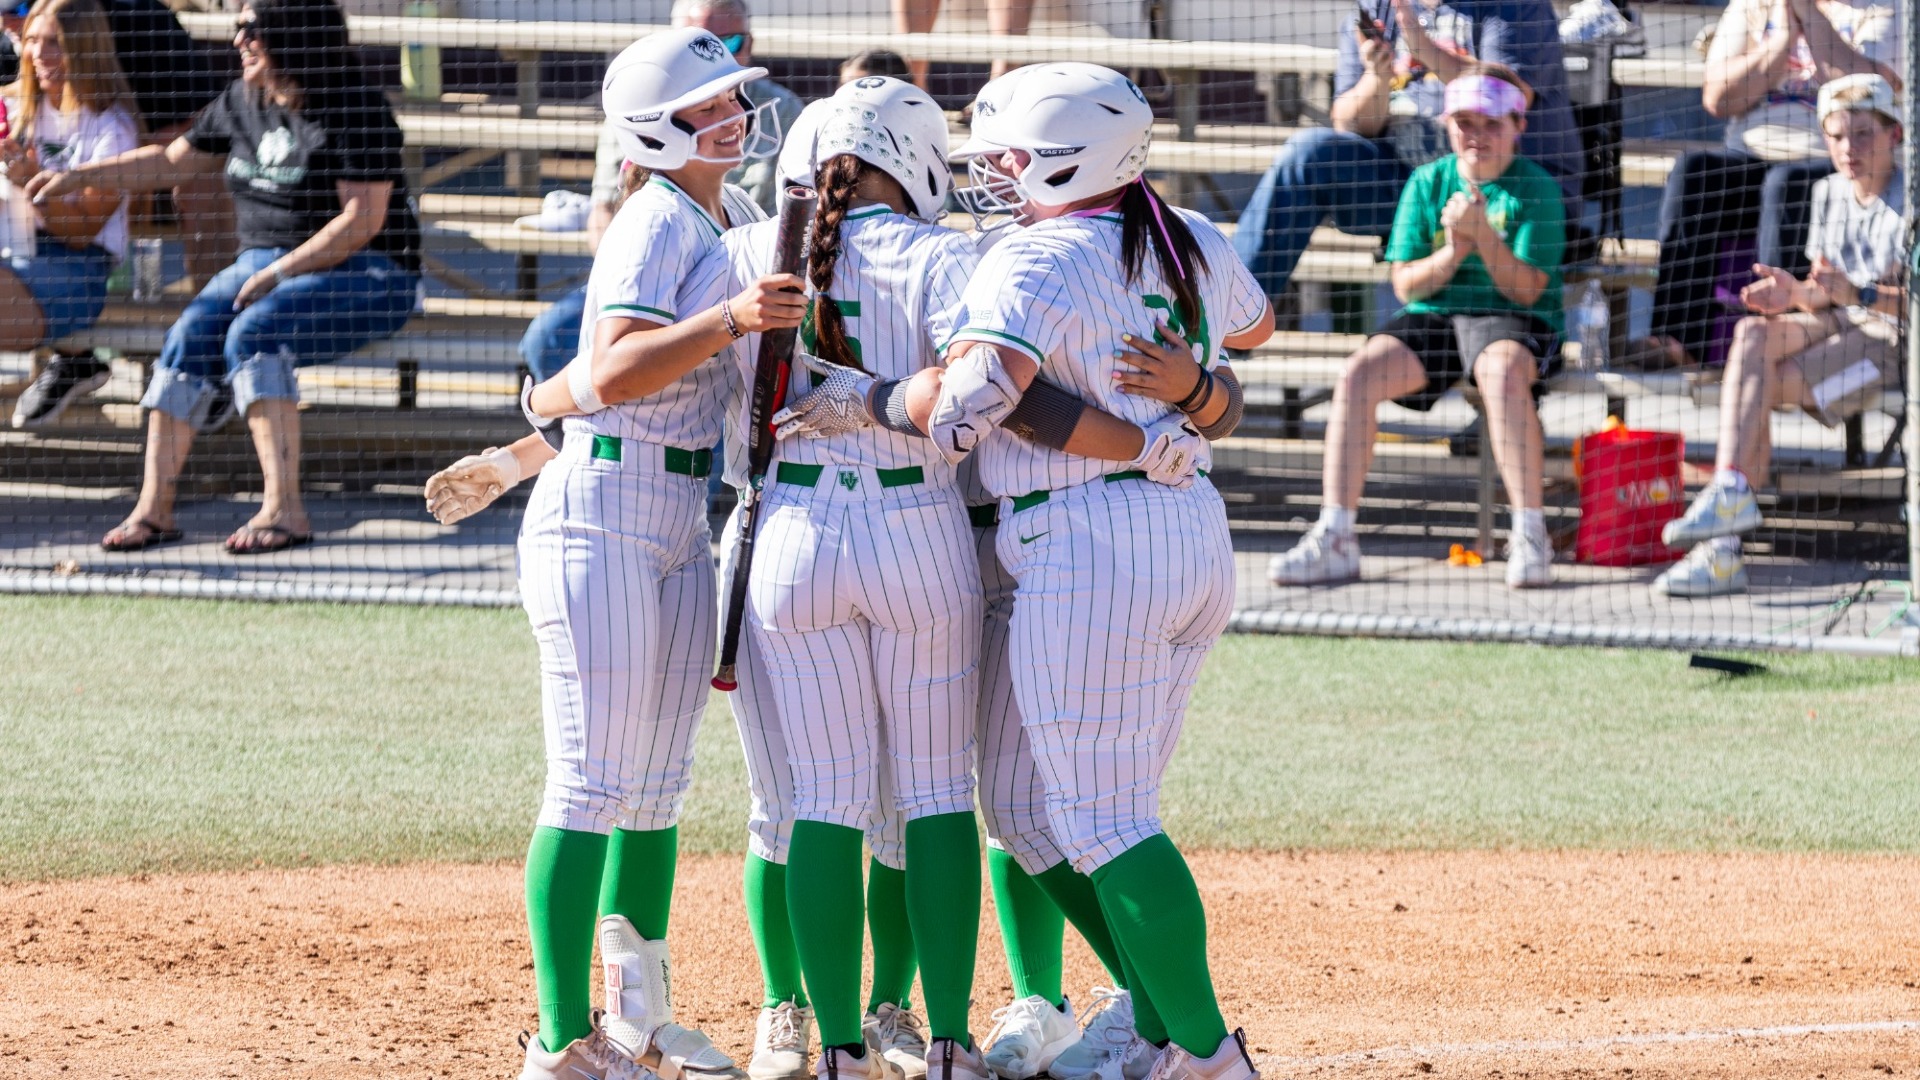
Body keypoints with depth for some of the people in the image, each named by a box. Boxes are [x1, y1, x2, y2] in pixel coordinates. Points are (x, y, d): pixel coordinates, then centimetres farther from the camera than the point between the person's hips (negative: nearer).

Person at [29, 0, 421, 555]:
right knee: (189, 337, -20)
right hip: (264, 265, 7)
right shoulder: (243, 102, 11)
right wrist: (78, 177, 16)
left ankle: (283, 509, -38)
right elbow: (172, 160, 22)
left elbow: (363, 219, -18)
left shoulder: (356, 112, -12)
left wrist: (280, 272, -21)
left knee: (253, 332, -32)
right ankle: (153, 507, -23)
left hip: (364, 275, -7)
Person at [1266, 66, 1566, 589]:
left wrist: (1483, 235, -21)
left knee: (1502, 372, -39)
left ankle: (1530, 535, -32)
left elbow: (1526, 290, -8)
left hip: (1513, 321, -4)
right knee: (1358, 374, -23)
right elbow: (1406, 286, 6)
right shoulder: (1428, 182, 10)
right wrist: (1453, 252, -12)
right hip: (1432, 316, 4)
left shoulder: (1535, 188, -1)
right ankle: (1334, 537, -23)